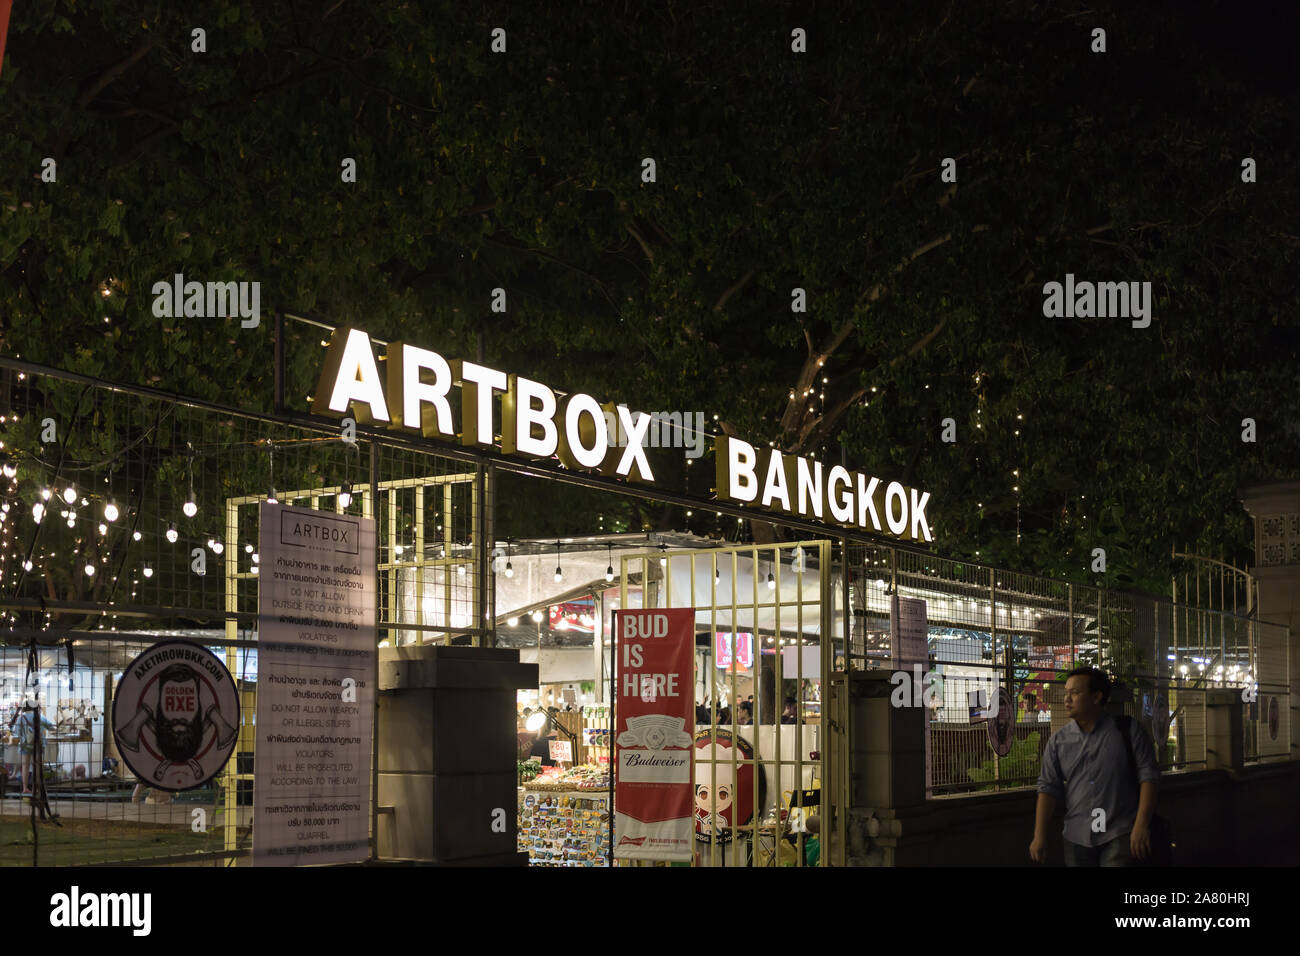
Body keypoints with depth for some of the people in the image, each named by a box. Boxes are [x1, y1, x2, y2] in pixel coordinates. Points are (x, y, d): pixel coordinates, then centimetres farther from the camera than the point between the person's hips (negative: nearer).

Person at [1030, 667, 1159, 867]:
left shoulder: (1127, 732, -2)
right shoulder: (1058, 741, 7)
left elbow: (1148, 777, -4)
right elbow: (1048, 788, 5)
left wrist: (1141, 826, -12)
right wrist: (1039, 836, -3)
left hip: (1119, 835, -3)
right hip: (1077, 838, 4)